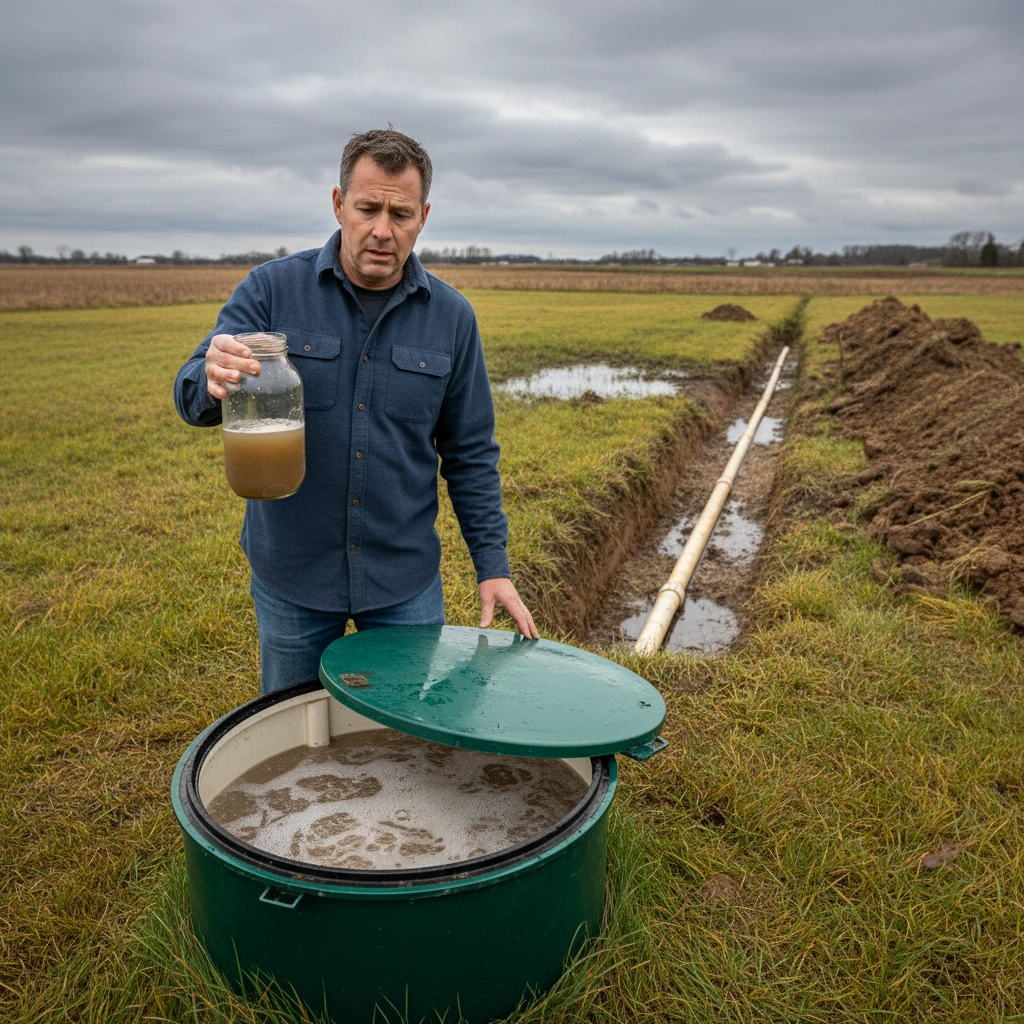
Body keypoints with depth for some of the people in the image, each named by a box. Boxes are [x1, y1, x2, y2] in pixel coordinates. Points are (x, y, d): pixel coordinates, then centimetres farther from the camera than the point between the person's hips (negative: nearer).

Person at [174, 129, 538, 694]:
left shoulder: (451, 317, -1)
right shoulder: (271, 288, -6)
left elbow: (470, 454, 3)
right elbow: (192, 397, -12)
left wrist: (492, 563, 0)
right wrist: (214, 378, -36)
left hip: (405, 580, 1)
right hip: (291, 574, 0)